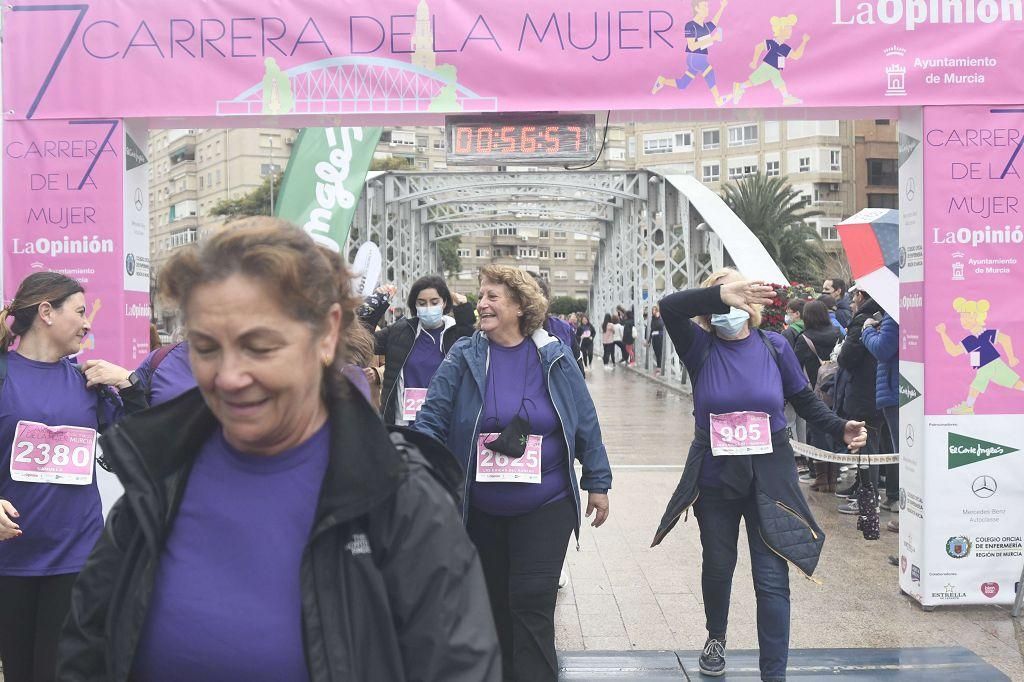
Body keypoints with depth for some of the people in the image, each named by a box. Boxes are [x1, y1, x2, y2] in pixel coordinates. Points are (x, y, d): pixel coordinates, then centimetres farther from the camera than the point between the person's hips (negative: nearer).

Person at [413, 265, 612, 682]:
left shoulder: (554, 358, -4)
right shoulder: (463, 357, -5)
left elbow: (585, 422, 2)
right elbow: (431, 420, -6)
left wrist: (597, 483, 5)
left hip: (545, 506, -1)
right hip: (481, 510, 2)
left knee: (532, 601, -4)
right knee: (493, 600, 16)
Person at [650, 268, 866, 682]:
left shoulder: (774, 346, -3)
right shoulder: (701, 346, -6)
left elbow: (805, 400, 7)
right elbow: (670, 307, -25)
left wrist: (840, 430, -9)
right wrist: (720, 295, -38)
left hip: (769, 478, -1)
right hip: (714, 478, 1)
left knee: (772, 579, -3)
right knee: (718, 566, 19)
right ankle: (716, 637, 47)